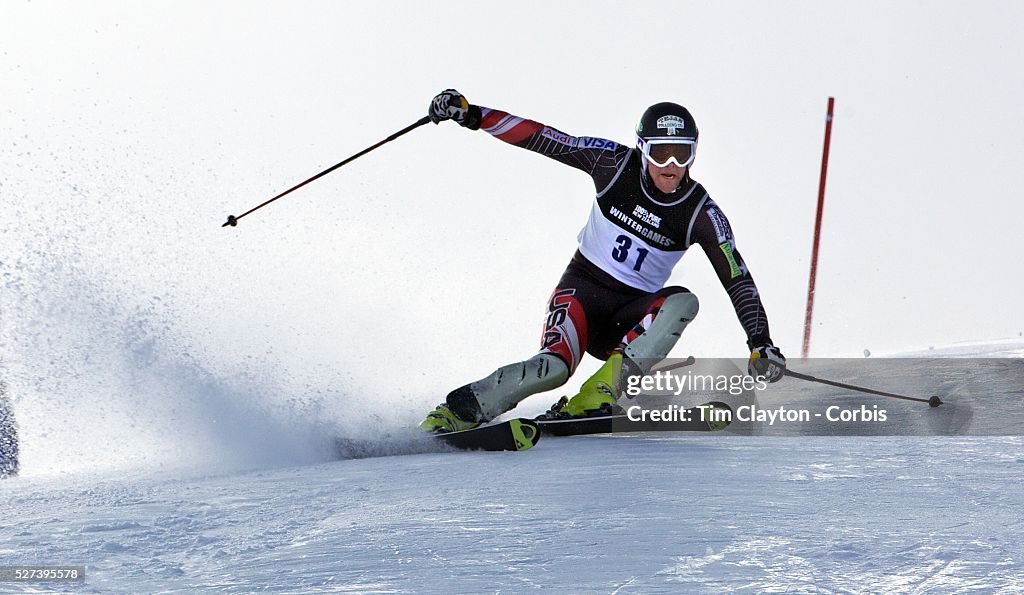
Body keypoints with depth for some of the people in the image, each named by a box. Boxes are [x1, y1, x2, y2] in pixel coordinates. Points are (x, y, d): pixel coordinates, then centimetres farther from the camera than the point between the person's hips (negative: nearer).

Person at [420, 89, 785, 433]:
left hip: (631, 317, 2)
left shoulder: (701, 214, -9)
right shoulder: (617, 164, -10)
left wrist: (760, 342, -21)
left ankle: (597, 394, -33)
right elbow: (541, 138, -10)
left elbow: (738, 279, -9)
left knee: (683, 302, -31)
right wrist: (471, 115, -18)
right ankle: (454, 413, -18)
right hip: (582, 290, -2)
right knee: (553, 366, -31)